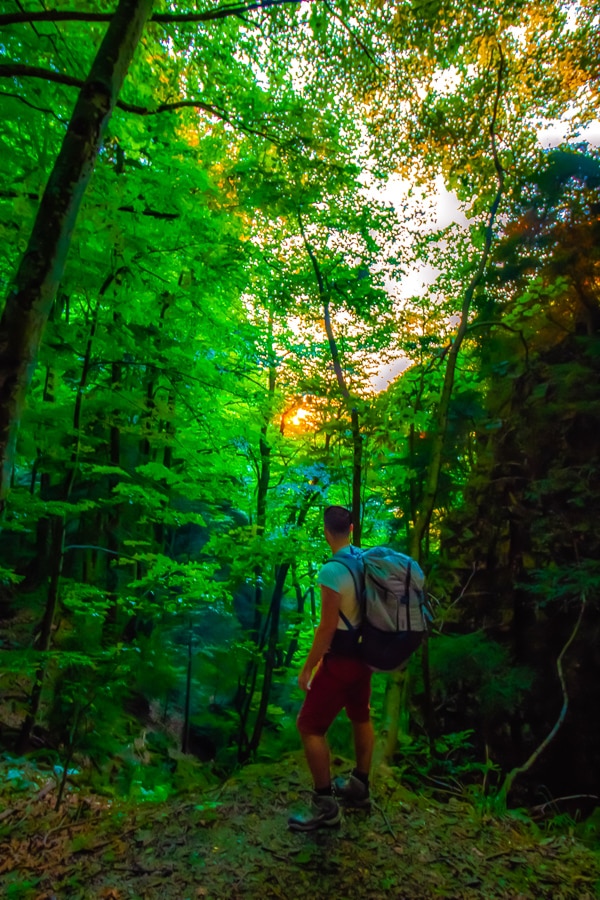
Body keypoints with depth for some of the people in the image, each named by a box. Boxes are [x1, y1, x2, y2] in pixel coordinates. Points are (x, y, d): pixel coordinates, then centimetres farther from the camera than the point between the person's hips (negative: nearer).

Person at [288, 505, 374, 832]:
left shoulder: (331, 571, -24)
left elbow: (328, 627, -22)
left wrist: (307, 668, -12)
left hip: (341, 659, -8)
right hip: (365, 653, 8)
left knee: (309, 726, 3)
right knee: (361, 717, 22)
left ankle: (325, 806, 11)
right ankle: (359, 787, 38)